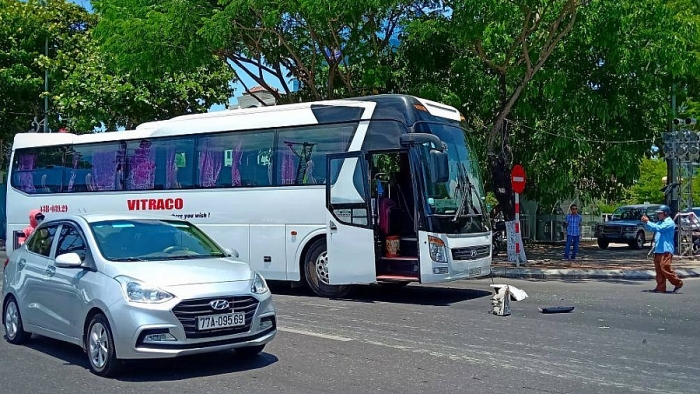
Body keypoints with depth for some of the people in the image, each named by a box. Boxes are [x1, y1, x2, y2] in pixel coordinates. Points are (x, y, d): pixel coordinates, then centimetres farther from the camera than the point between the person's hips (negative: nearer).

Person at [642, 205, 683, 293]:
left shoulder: (670, 223, -9)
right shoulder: (660, 222, 19)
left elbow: (659, 228, -22)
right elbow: (651, 228, 19)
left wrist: (648, 222, -19)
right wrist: (645, 223, 1)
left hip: (666, 250, -9)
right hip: (658, 250, 9)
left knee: (665, 269, -12)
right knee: (659, 270, 6)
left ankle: (678, 283, 2)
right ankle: (661, 287, 8)